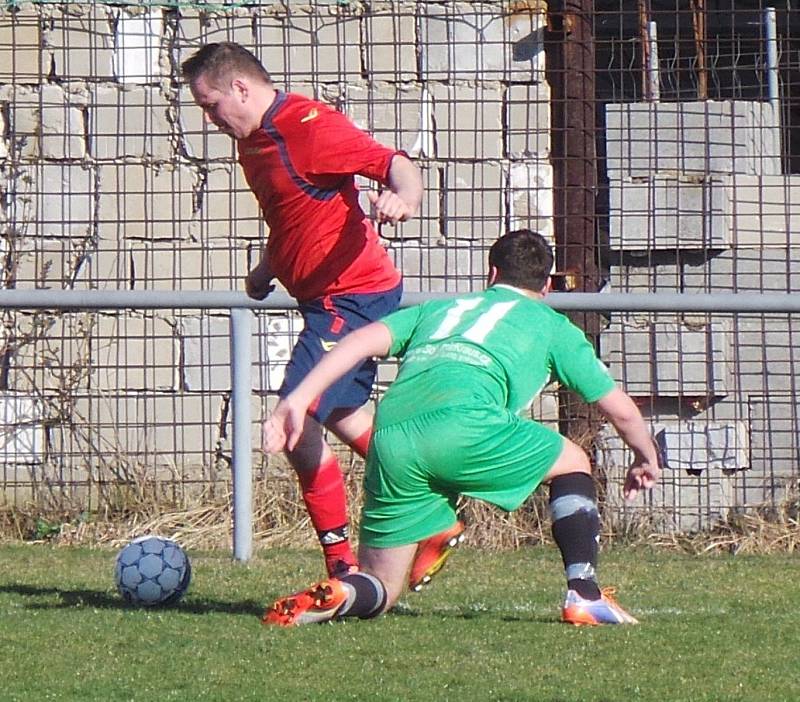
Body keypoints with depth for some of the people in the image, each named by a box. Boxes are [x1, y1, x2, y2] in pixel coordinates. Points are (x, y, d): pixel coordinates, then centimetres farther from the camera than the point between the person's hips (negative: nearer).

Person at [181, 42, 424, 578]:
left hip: (351, 295, -11)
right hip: (328, 298, 11)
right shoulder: (253, 142, 13)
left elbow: (396, 165, -22)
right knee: (344, 417, 21)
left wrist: (404, 199, -43)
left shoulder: (309, 126, -17)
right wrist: (267, 268, 17)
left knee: (296, 425, -15)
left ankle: (342, 566, -10)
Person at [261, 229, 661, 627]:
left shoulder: (437, 308, 35)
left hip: (390, 437, 3)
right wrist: (647, 460, 51)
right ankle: (584, 595, 10)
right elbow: (621, 411, 32)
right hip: (463, 421, -3)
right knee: (573, 464, 25)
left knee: (380, 590, 15)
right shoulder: (550, 324, 28)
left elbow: (363, 340, 18)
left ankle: (336, 595, -19)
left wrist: (298, 400, 10)